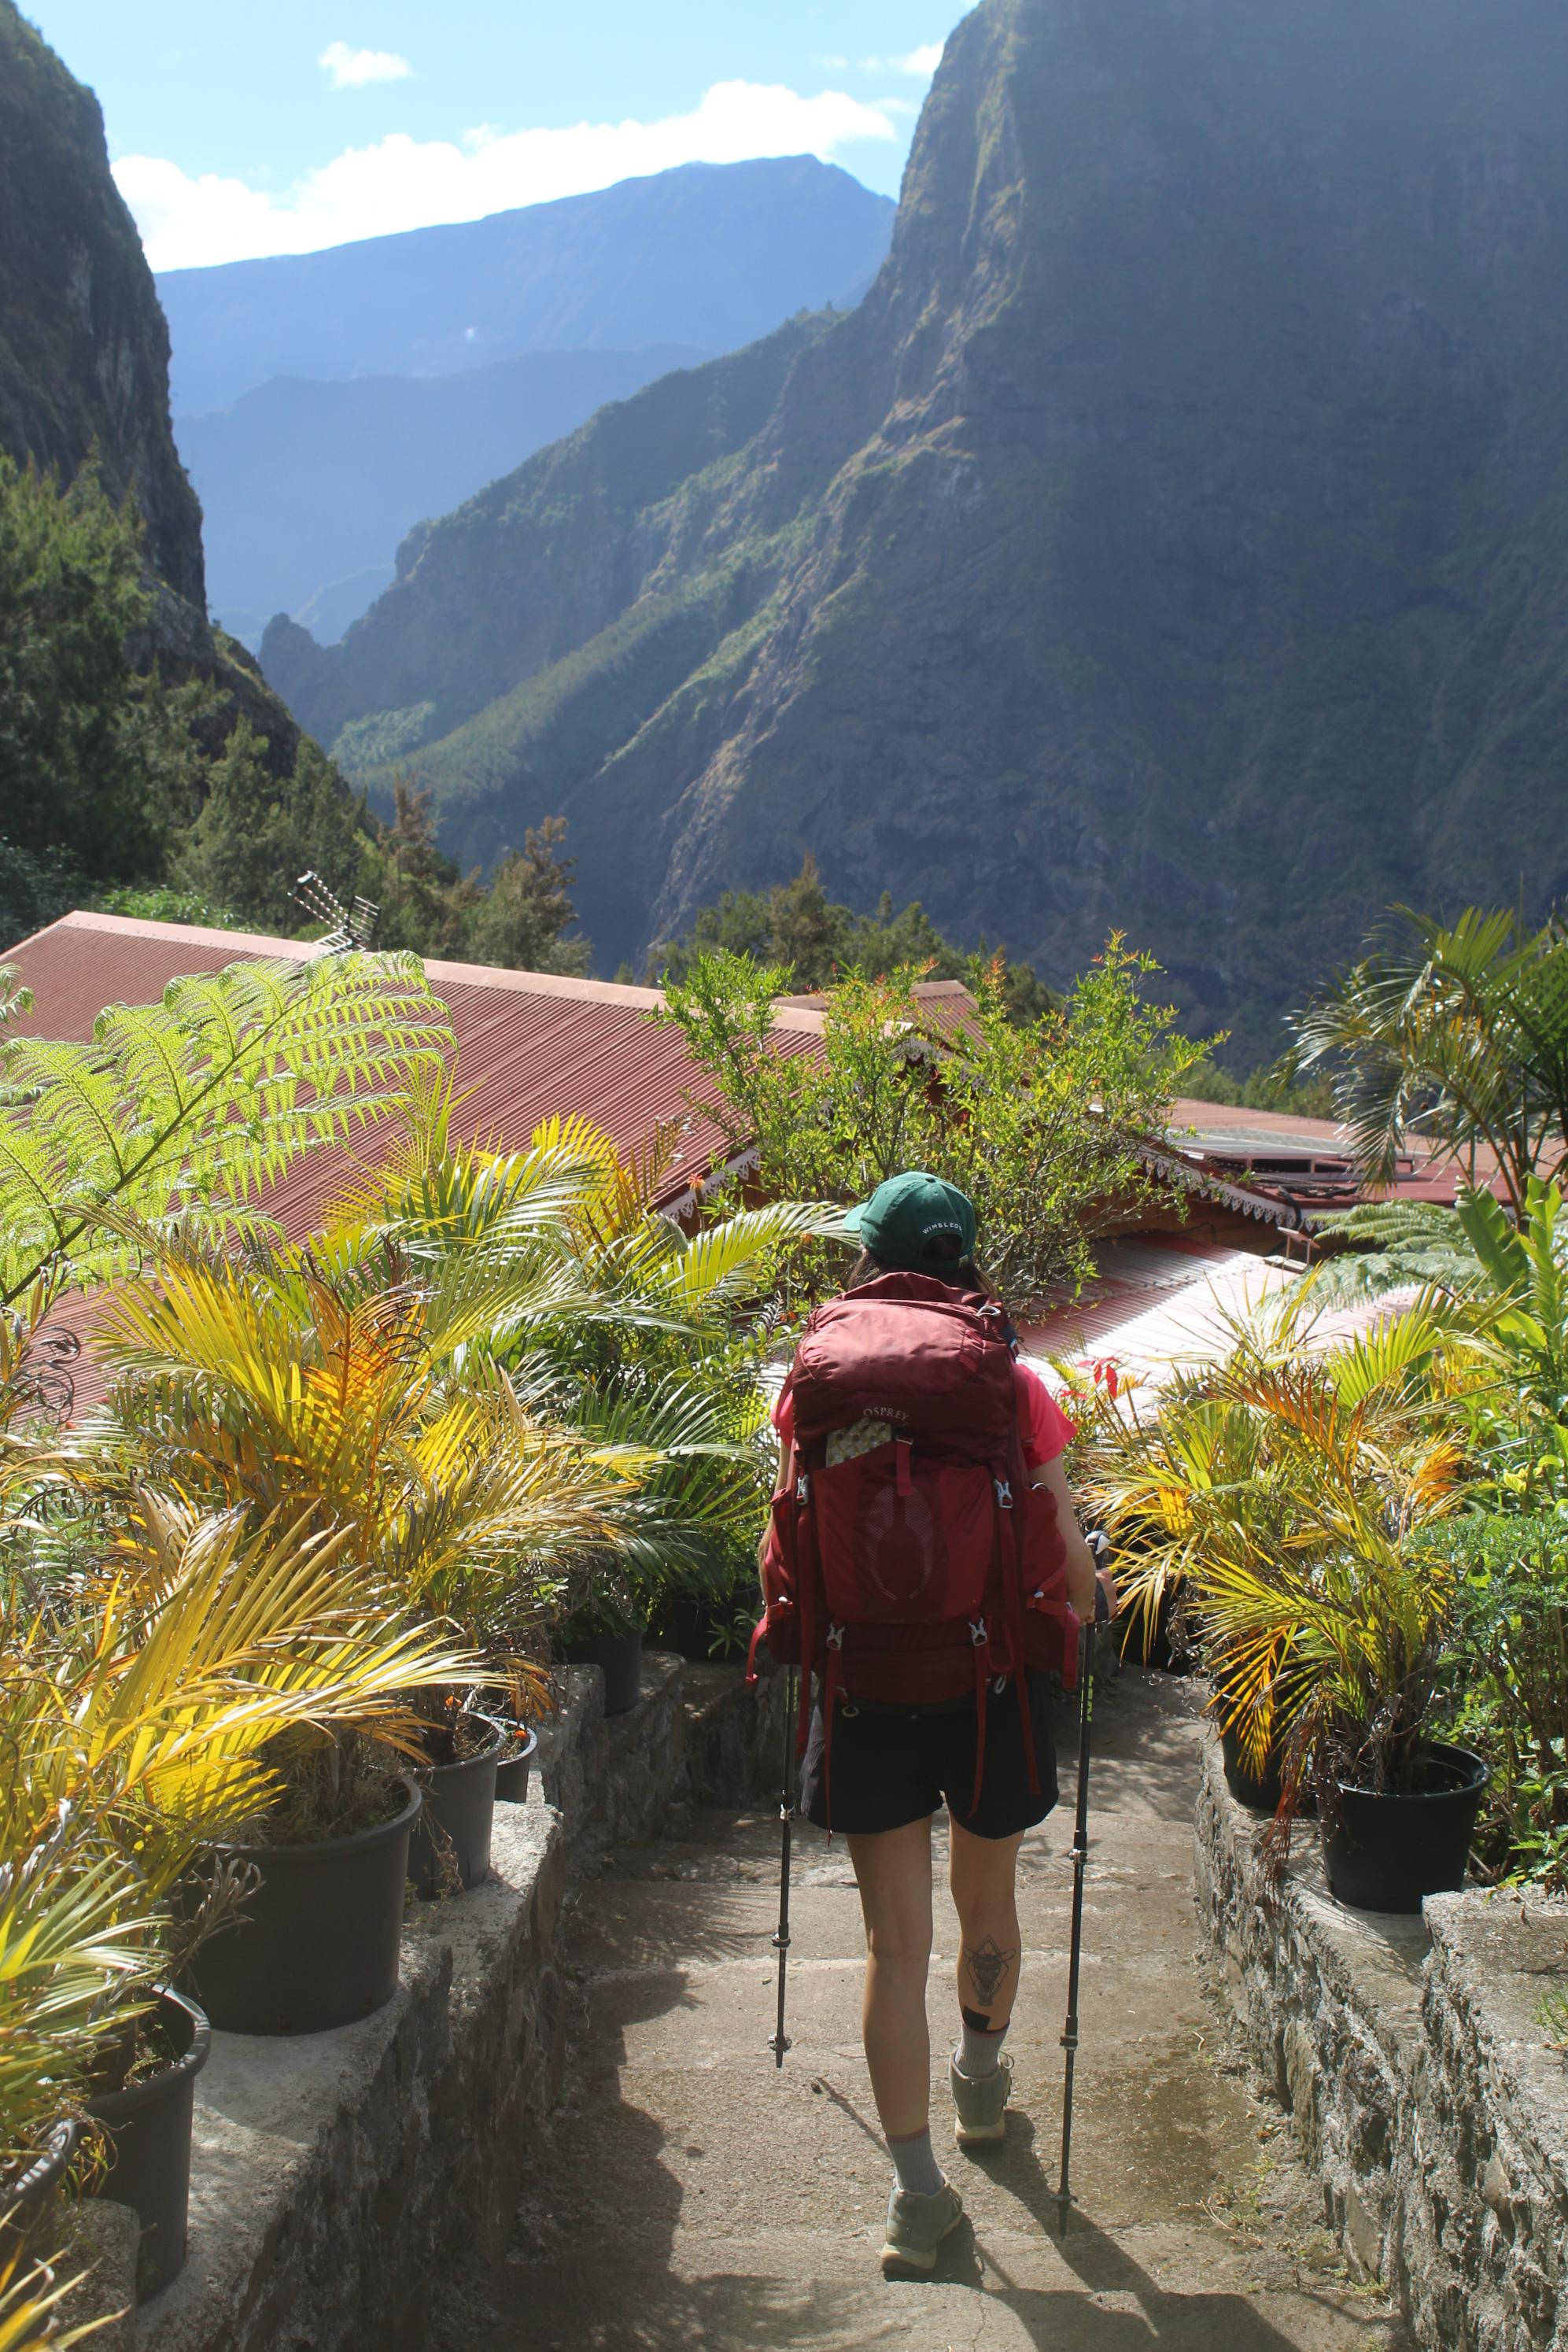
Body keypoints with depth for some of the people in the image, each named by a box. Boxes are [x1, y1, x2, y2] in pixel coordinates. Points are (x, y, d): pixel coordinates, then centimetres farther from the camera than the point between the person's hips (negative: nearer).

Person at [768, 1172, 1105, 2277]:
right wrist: (1076, 1616, 15)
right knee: (988, 1904, 24)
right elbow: (1067, 1558, -6)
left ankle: (918, 2186, 8)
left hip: (868, 1687, 0)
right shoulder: (1016, 1388, -10)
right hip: (993, 1686, 0)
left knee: (896, 1944, 9)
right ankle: (983, 2085, 47)